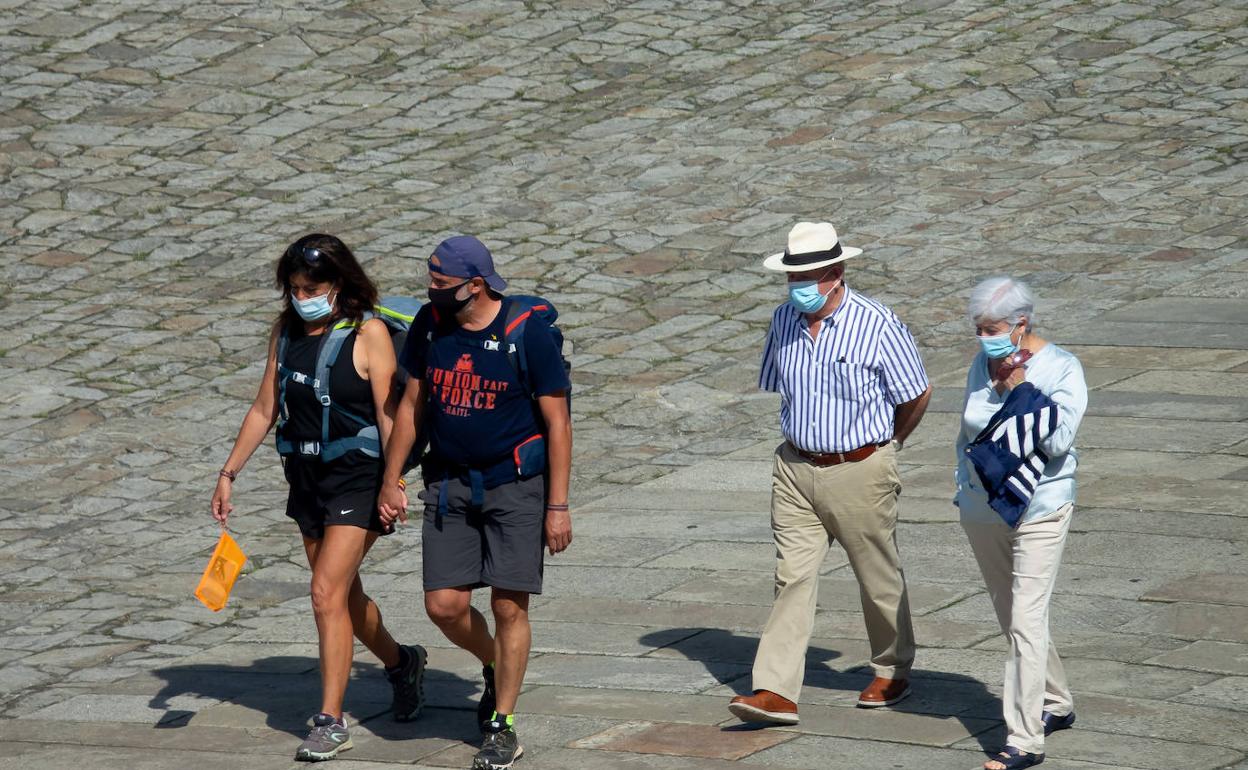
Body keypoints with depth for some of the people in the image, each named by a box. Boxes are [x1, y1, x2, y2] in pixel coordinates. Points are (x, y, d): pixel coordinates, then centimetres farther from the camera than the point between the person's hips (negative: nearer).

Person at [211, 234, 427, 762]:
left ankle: (330, 721, -10)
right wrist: (229, 473, 8)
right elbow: (264, 409, 12)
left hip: (357, 478, -7)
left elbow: (388, 416, -13)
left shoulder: (368, 333, -11)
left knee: (328, 593, -14)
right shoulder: (287, 331, 6)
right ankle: (401, 663, 43)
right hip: (306, 479, 7)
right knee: (344, 595, 17)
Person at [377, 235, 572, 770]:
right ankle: (495, 668, 29)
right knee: (444, 605, -2)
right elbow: (412, 405, 12)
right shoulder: (430, 325, 0)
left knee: (509, 607, -4)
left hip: (516, 485, -4)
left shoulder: (527, 333, -13)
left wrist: (558, 506, -11)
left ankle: (502, 726, 8)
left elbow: (557, 422, -9)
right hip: (449, 485, 4)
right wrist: (390, 481, 11)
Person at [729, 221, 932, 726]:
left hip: (859, 471, -4)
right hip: (795, 470, 4)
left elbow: (918, 395, -2)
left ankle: (891, 672, 31)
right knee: (792, 577, -4)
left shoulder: (876, 325, -14)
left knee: (879, 578, 10)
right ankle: (777, 691, -10)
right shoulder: (784, 320, 2)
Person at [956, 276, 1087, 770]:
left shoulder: (1061, 369, -10)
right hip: (982, 508, 7)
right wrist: (965, 489, 15)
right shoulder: (981, 366, 6)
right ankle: (1055, 705, 33)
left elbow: (1059, 438, -20)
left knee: (1025, 622, -12)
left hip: (1038, 510, -7)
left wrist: (1019, 388, -19)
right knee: (1010, 618, 15)